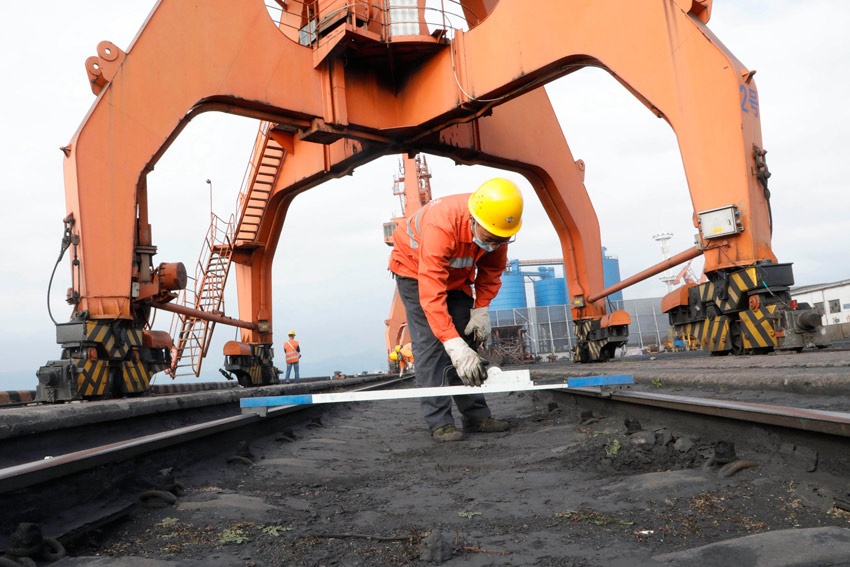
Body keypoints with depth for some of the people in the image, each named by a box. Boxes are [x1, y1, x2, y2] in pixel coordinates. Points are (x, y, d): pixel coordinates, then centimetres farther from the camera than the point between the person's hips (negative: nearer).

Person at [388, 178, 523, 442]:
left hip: (457, 275, 6)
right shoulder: (441, 227, -44)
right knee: (430, 342, -16)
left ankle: (476, 416, 8)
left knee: (469, 340, 2)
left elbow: (492, 269, -3)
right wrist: (455, 347, -51)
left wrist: (481, 309, -15)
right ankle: (439, 421, -12)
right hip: (414, 270, -6)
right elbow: (431, 296, -46)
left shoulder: (496, 226, -24)